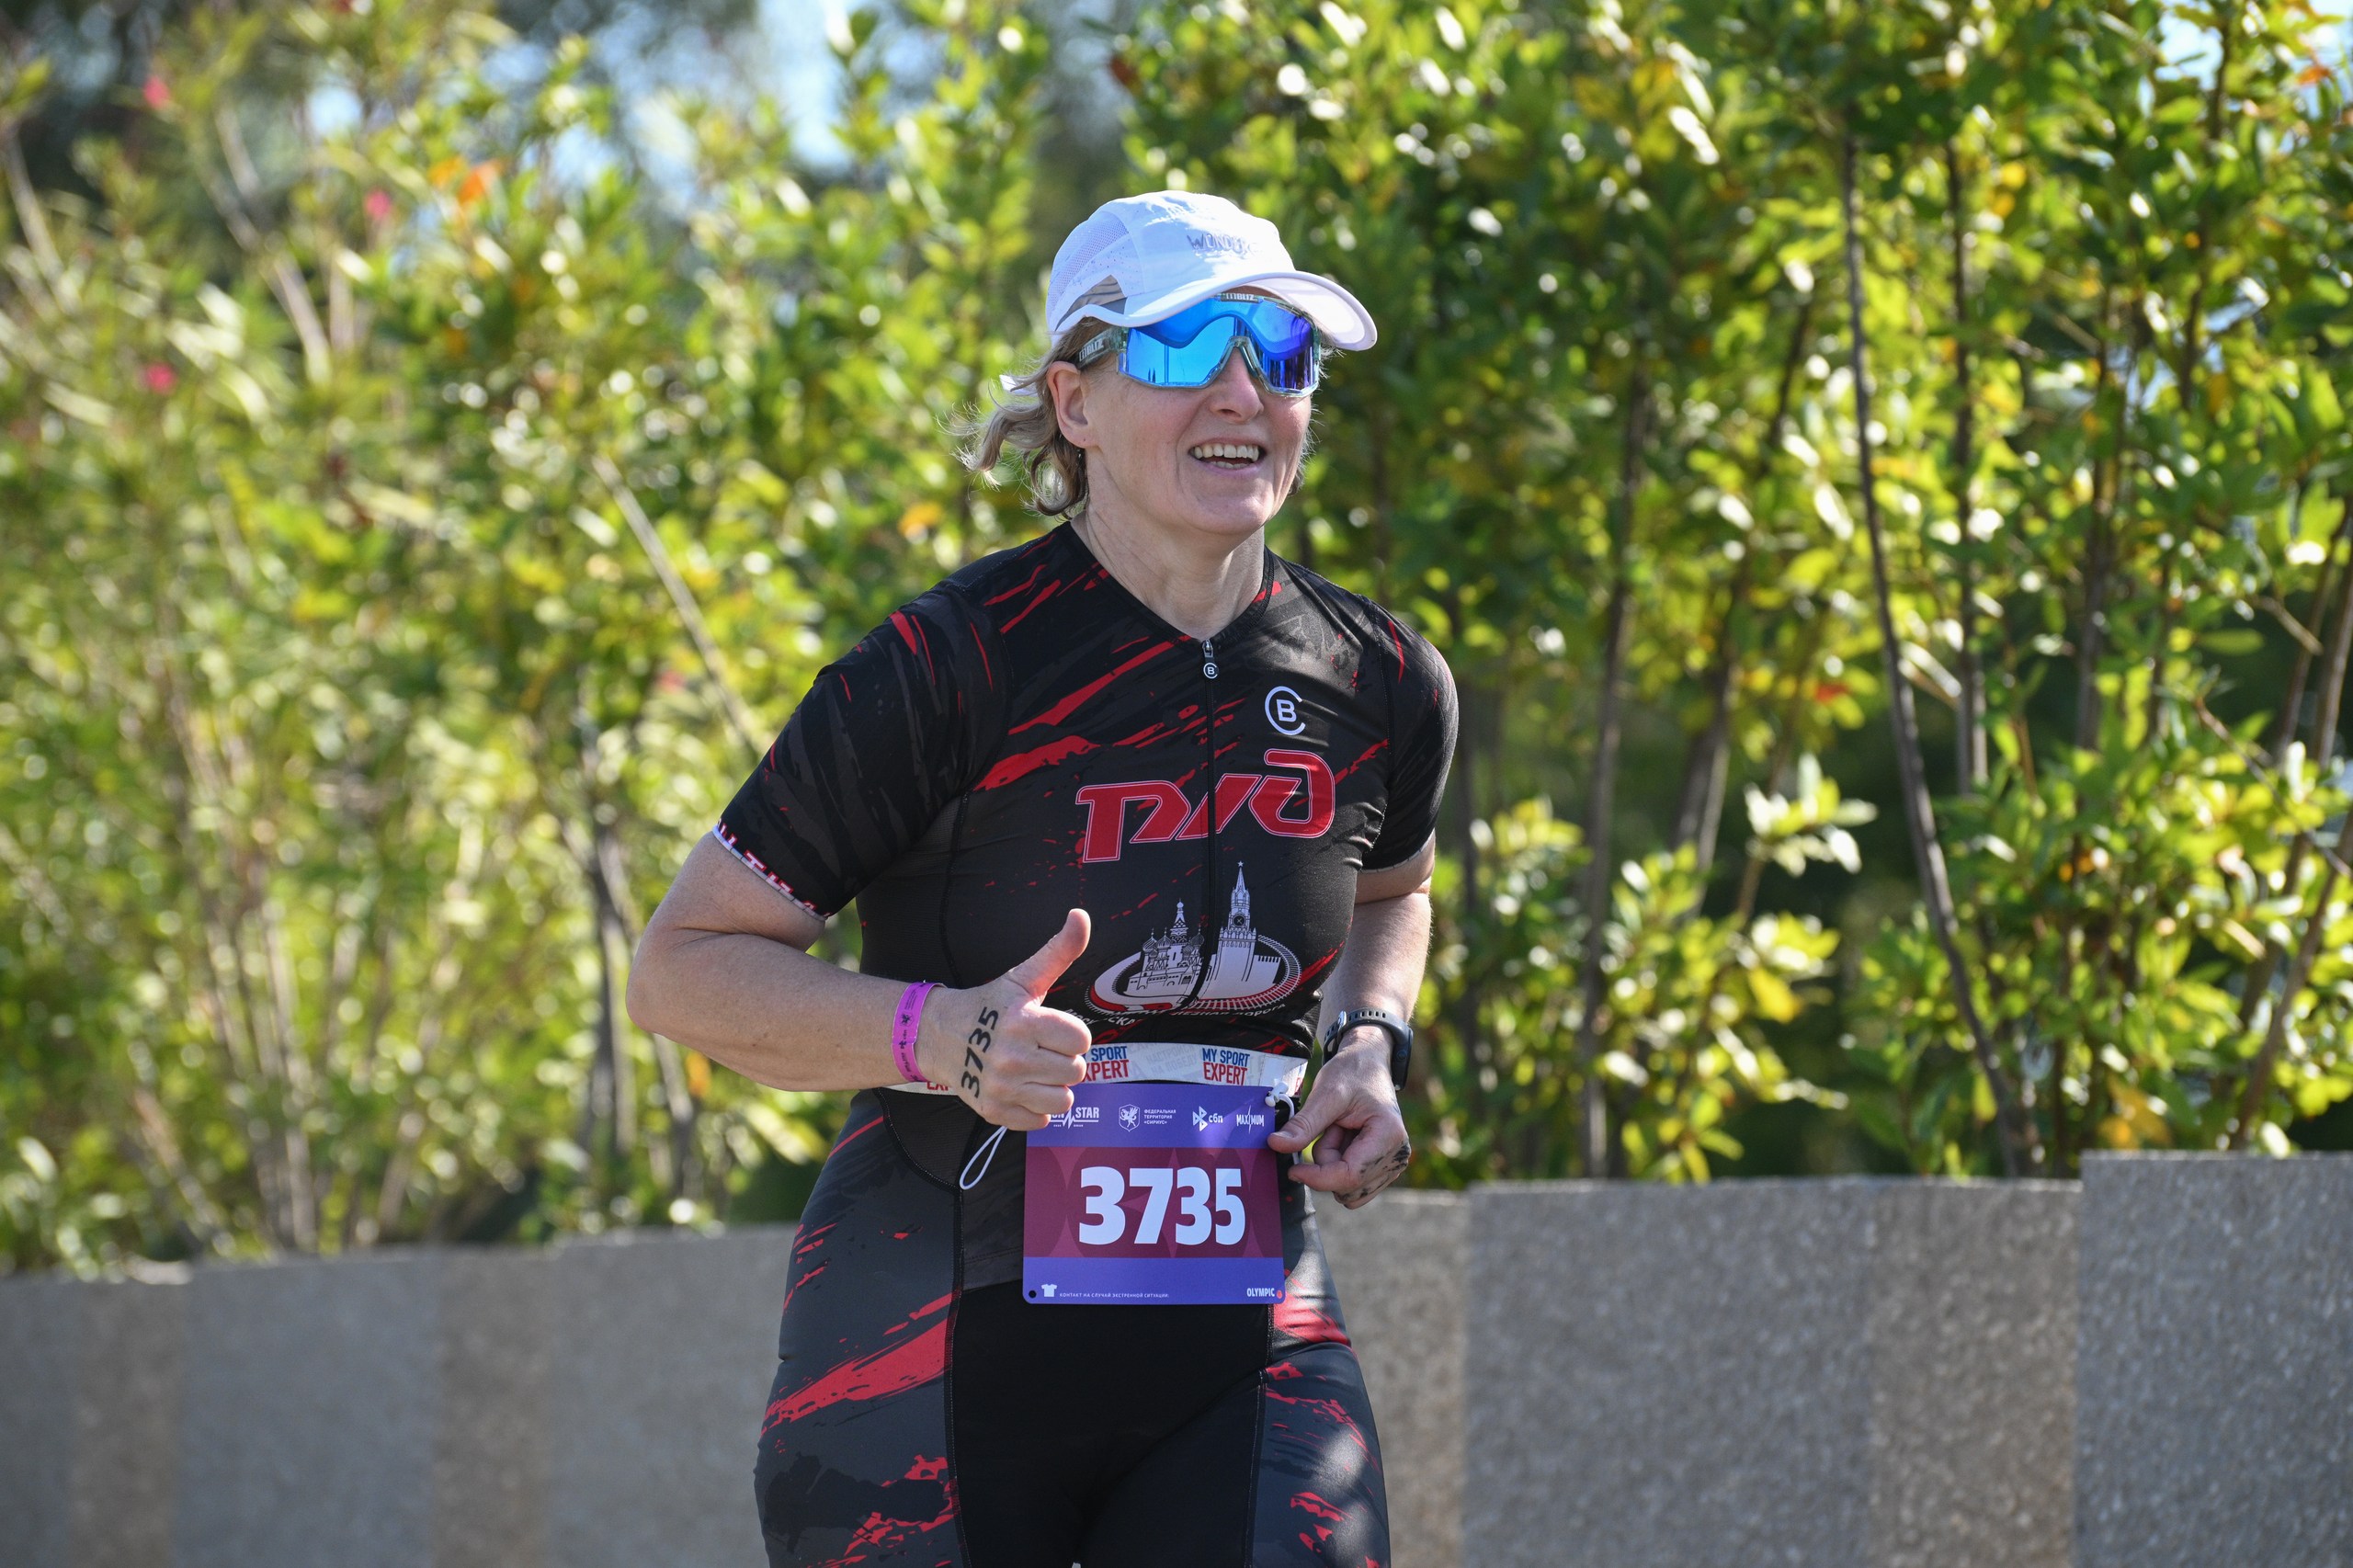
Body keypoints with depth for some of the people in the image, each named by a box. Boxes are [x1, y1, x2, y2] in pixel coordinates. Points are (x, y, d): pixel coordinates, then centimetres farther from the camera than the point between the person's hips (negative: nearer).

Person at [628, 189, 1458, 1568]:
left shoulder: (1384, 688, 4)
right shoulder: (948, 669, -12)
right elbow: (683, 968, -8)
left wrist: (1373, 1044, 6)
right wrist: (942, 1036, -24)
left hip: (1243, 1340, 3)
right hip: (941, 1340, -3)